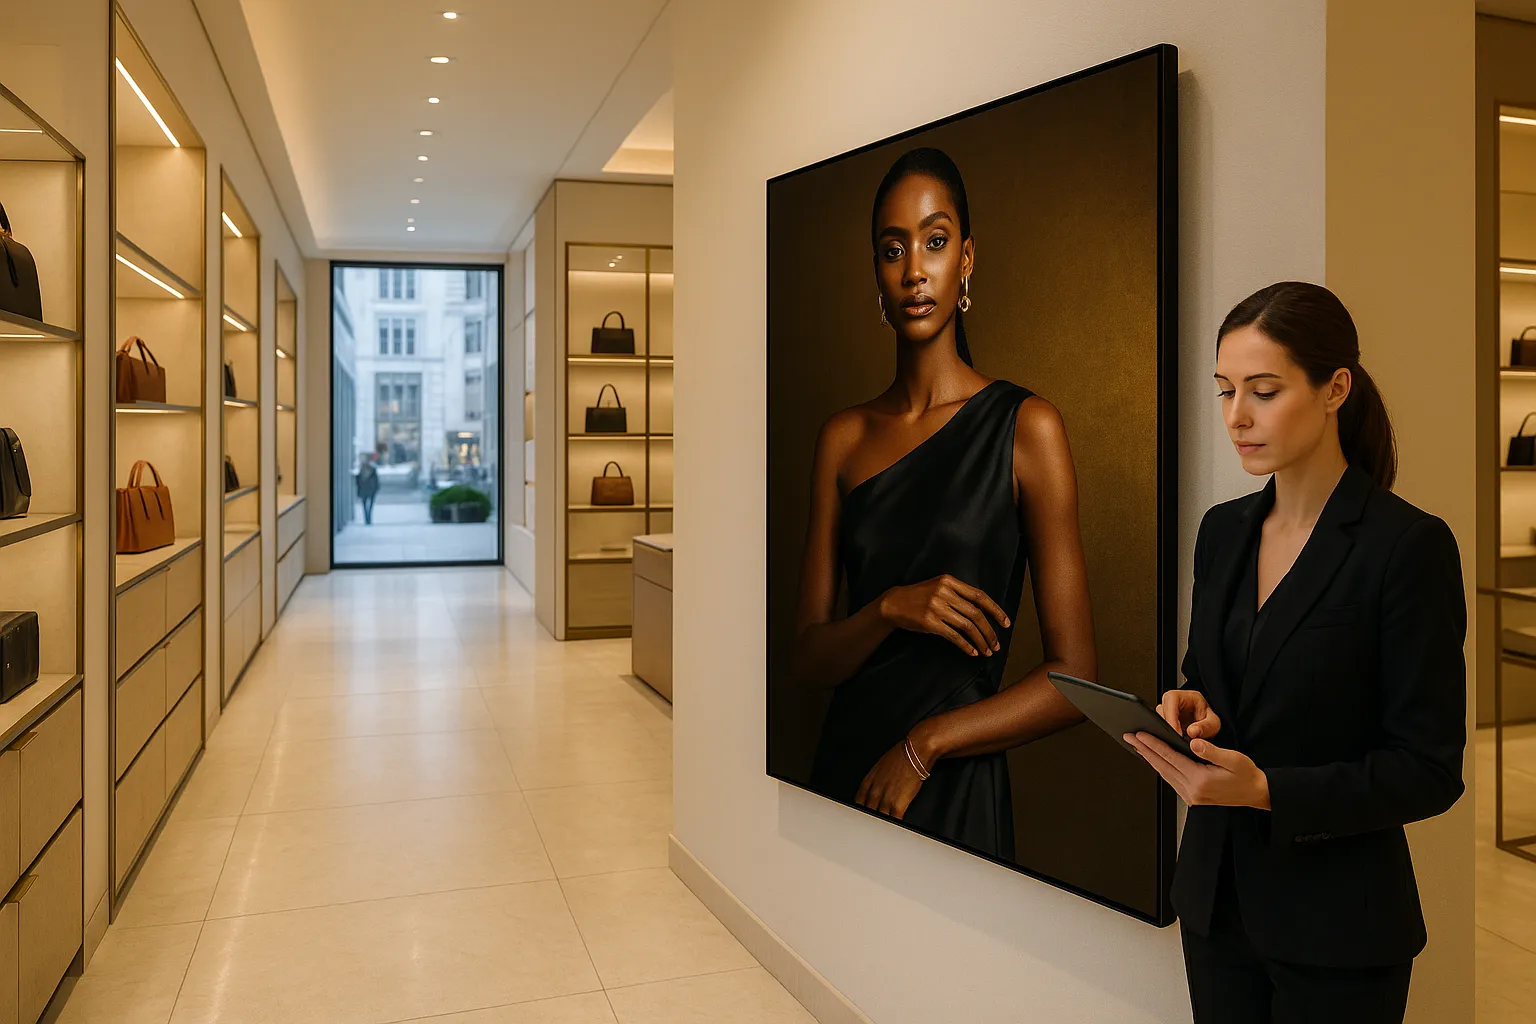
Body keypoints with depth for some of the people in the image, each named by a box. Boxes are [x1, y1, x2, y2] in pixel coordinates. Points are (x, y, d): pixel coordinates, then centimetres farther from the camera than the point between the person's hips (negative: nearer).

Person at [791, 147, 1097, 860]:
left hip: (959, 797, -3)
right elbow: (807, 659, 1)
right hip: (840, 775, 4)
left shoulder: (1025, 427, -8)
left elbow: (1073, 678, -10)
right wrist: (891, 609, -16)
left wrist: (923, 746, -14)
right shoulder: (843, 438, 3)